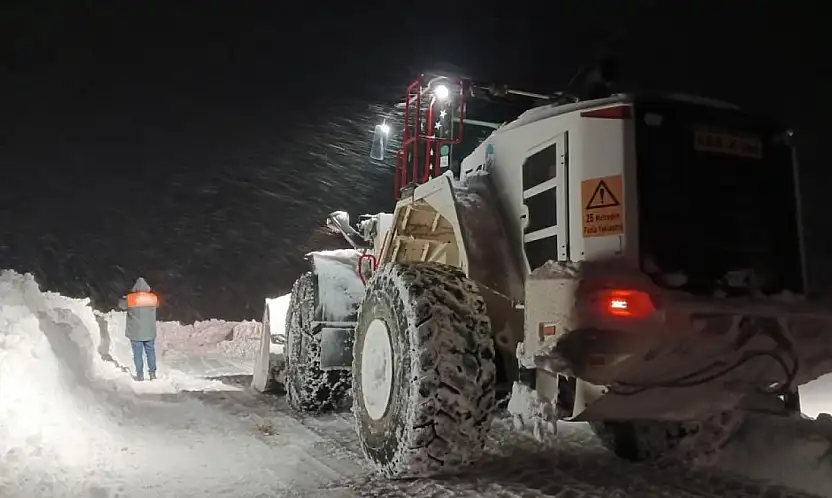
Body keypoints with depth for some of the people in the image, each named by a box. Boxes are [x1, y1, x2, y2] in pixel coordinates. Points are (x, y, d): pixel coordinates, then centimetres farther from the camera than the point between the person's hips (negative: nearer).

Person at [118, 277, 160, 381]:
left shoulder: (130, 299, -13)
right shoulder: (154, 298, -6)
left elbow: (121, 304, 6)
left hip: (136, 333, -2)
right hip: (150, 332, 2)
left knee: (138, 354, 6)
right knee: (151, 352, 13)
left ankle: (140, 375, 9)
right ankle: (152, 373, 15)